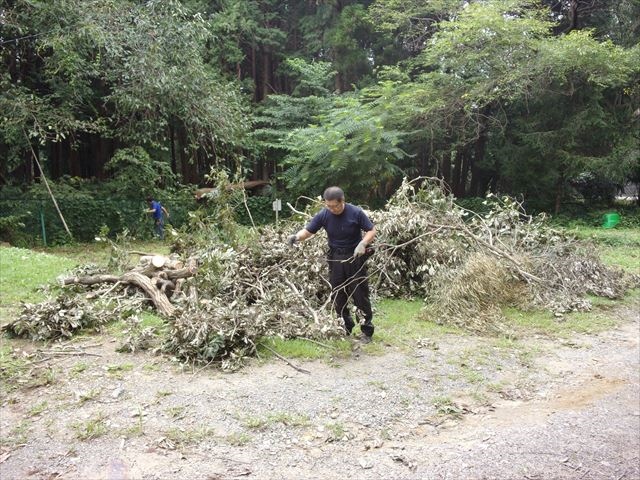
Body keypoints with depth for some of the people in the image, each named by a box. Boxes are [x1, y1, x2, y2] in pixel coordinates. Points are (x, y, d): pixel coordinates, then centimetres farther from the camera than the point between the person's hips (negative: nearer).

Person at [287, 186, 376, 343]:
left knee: (360, 295, -1)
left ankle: (367, 330, 12)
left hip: (355, 257, -3)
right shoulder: (323, 215, -9)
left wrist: (363, 244, -26)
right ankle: (346, 327, 26)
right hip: (335, 258, 3)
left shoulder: (356, 213, -16)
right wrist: (297, 237, -26)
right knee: (337, 295, 8)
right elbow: (308, 231, -5)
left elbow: (371, 230, -8)